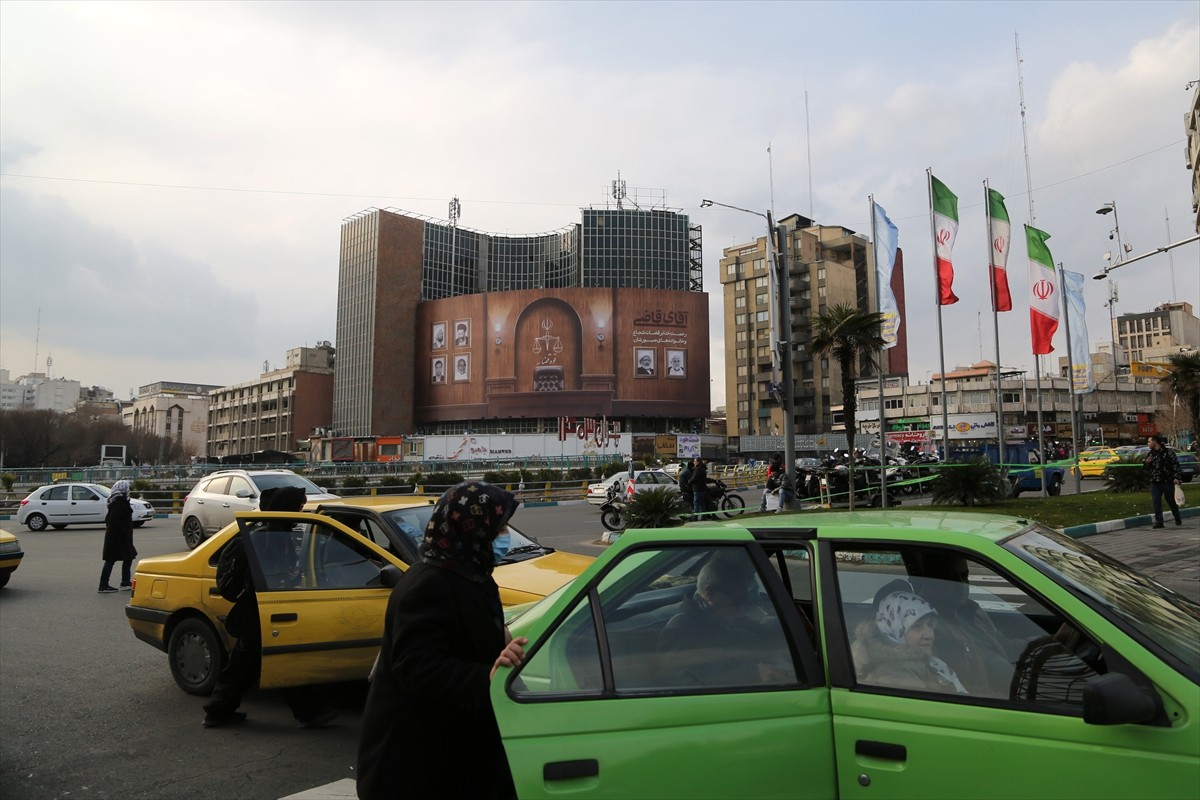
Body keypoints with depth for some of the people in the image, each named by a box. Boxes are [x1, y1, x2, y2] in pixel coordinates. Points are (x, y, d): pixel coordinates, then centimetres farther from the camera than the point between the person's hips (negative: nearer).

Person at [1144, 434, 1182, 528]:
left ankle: (1178, 519, 28)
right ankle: (1159, 521, -1)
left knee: (1171, 501, 8)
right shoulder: (1149, 454, 11)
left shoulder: (1168, 452, -3)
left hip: (1168, 482, -4)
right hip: (1155, 482, 4)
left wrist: (1176, 477, -13)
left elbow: (1176, 465, -5)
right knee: (1156, 502, -3)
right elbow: (1145, 468, 17)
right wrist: (1147, 463, -4)